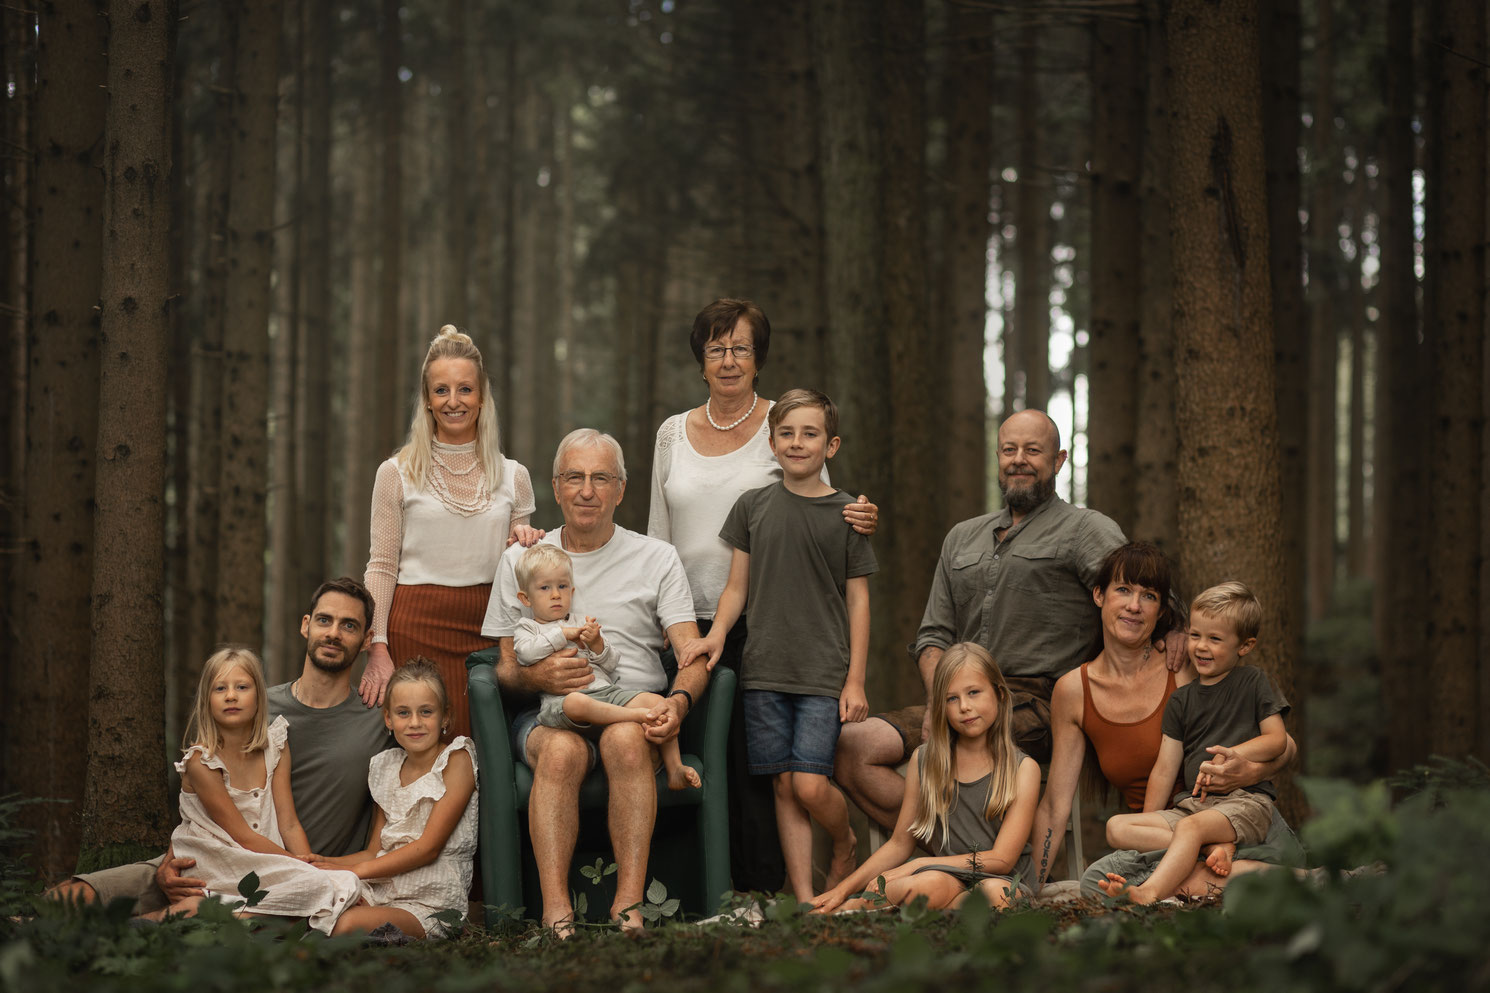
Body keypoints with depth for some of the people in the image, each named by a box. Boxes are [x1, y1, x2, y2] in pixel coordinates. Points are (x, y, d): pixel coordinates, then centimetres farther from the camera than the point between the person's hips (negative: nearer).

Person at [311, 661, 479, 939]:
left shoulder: (456, 759, -3)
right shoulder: (387, 768, 16)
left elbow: (428, 847, -11)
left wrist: (356, 871, -14)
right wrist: (320, 863, 0)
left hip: (432, 904, -6)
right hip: (381, 891, 6)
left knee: (350, 923, -36)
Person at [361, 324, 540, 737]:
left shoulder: (513, 477, 12)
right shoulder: (398, 474, 5)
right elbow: (381, 567, 3)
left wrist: (527, 547, -5)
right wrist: (377, 649, -7)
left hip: (488, 626, 2)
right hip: (418, 623, -2)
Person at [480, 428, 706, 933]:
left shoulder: (656, 559, 12)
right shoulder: (520, 561, 15)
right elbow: (505, 667, 13)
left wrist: (679, 701, -21)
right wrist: (537, 676, -12)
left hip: (634, 709, 0)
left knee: (625, 739, -38)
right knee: (563, 749, -37)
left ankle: (629, 904, -40)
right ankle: (555, 910, -43)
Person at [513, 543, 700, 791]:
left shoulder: (582, 624, 28)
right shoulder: (528, 628, 19)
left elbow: (610, 665, 18)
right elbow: (526, 652, -7)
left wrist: (597, 645, -3)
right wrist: (563, 634, -1)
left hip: (605, 690, 5)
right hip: (560, 696, -5)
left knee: (656, 701, -18)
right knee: (577, 703, -43)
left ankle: (675, 769, -19)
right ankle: (637, 715, -37)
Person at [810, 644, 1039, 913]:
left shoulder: (1022, 769, 2)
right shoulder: (925, 761, 11)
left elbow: (1002, 859, -6)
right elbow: (900, 844, 16)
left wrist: (916, 866, -14)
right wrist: (843, 888, 3)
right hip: (948, 878, 1)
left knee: (995, 891, -39)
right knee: (931, 885, -37)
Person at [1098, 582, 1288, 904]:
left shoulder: (1253, 682, 8)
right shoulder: (1182, 700, 17)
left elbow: (1277, 740, 1)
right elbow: (1165, 769, 13)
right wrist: (1148, 827, 6)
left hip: (1246, 800, -6)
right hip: (1191, 803, 6)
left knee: (1191, 826, -37)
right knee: (1117, 828, -16)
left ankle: (1149, 893, -60)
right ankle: (1215, 846, -29)